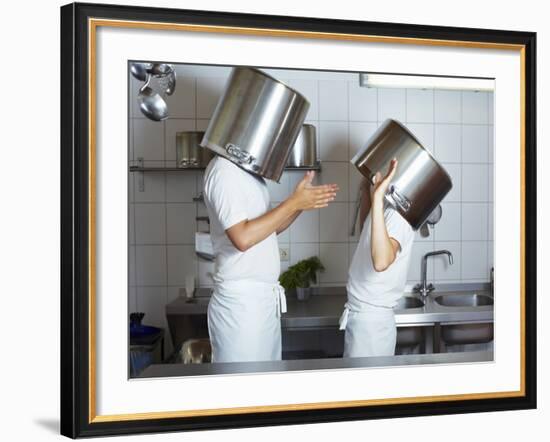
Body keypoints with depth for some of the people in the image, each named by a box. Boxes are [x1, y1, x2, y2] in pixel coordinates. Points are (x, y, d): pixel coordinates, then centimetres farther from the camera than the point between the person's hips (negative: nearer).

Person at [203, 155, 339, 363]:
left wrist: (301, 202, 3)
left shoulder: (247, 170, 13)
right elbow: (243, 237, -24)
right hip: (241, 302, -9)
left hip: (264, 299, 9)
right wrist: (293, 203, -18)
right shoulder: (223, 171, -15)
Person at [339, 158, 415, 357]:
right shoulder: (385, 208, 8)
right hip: (359, 315, 9)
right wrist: (367, 190, 18)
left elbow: (381, 262, -40)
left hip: (372, 320, -9)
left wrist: (378, 198, -41)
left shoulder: (398, 214, -21)